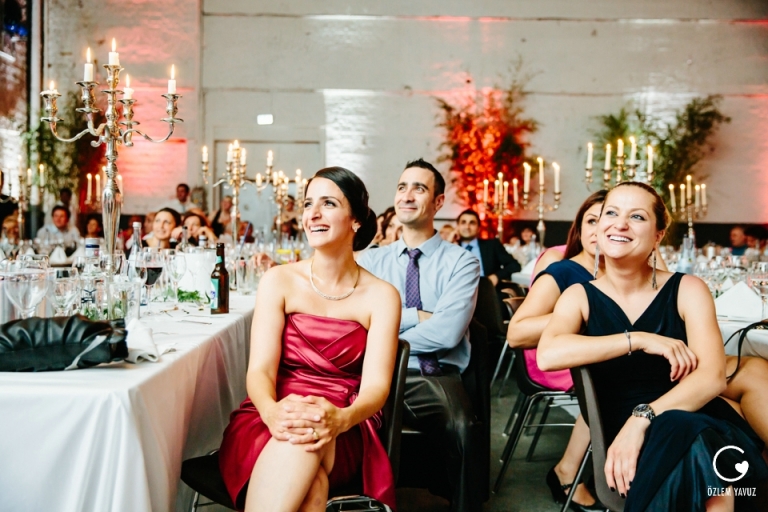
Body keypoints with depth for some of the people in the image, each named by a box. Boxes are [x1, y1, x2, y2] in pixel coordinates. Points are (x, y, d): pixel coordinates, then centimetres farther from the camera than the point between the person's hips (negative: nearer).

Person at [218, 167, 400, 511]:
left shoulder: (381, 296, 2)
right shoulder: (279, 281, 3)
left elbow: (376, 384, -8)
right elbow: (260, 369, -6)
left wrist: (340, 419, -31)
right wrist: (272, 412, -30)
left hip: (341, 434, 0)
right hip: (270, 422, 0)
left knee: (305, 444, -36)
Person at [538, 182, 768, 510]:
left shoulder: (687, 290, 3)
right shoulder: (580, 297, 4)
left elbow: (712, 376, -12)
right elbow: (547, 355, -18)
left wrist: (642, 417, -27)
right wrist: (638, 340, -20)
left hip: (703, 425, 1)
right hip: (624, 436, -1)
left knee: (696, 440, -37)